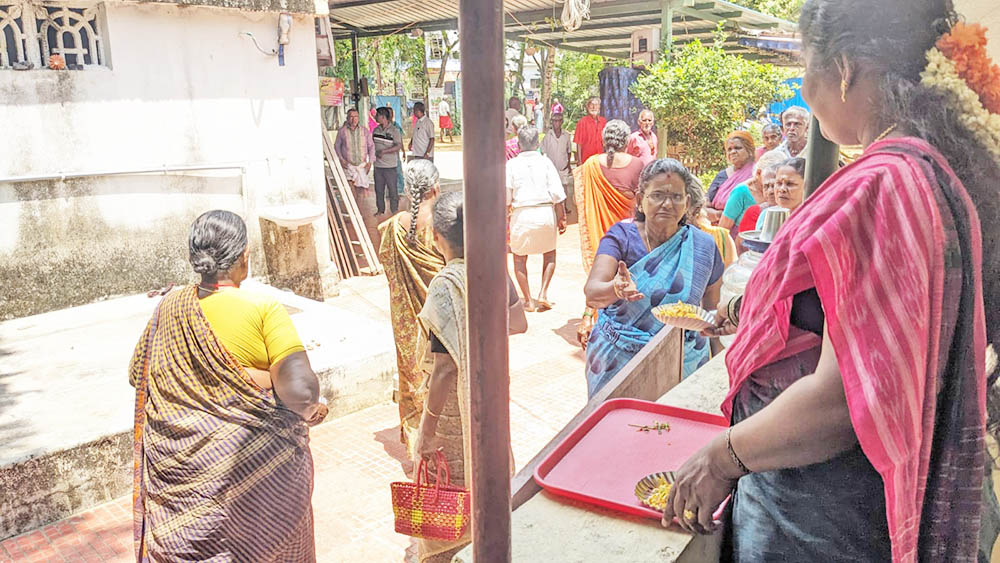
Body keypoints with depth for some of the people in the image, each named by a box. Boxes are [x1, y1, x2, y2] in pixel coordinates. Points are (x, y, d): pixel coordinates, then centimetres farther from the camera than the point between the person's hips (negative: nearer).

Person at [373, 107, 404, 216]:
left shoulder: (394, 130, -8)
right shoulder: (376, 130, 9)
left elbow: (399, 146, -16)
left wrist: (384, 151, -23)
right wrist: (373, 154, 1)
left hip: (390, 165, -5)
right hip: (378, 164, 5)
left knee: (392, 188, 0)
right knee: (378, 188, 10)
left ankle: (394, 209, 11)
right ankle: (380, 209, 21)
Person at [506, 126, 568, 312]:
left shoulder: (512, 164, -2)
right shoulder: (545, 162, -1)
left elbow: (505, 197, -2)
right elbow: (557, 193, -5)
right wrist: (561, 218, 1)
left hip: (521, 213, -1)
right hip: (546, 212, 1)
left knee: (519, 258, 14)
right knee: (549, 254, 20)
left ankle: (528, 300, 9)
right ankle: (543, 293, 7)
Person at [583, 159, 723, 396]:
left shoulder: (703, 246, -3)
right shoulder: (621, 236, -8)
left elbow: (713, 310, 9)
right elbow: (592, 292, -22)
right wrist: (616, 289, -43)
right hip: (617, 359, -1)